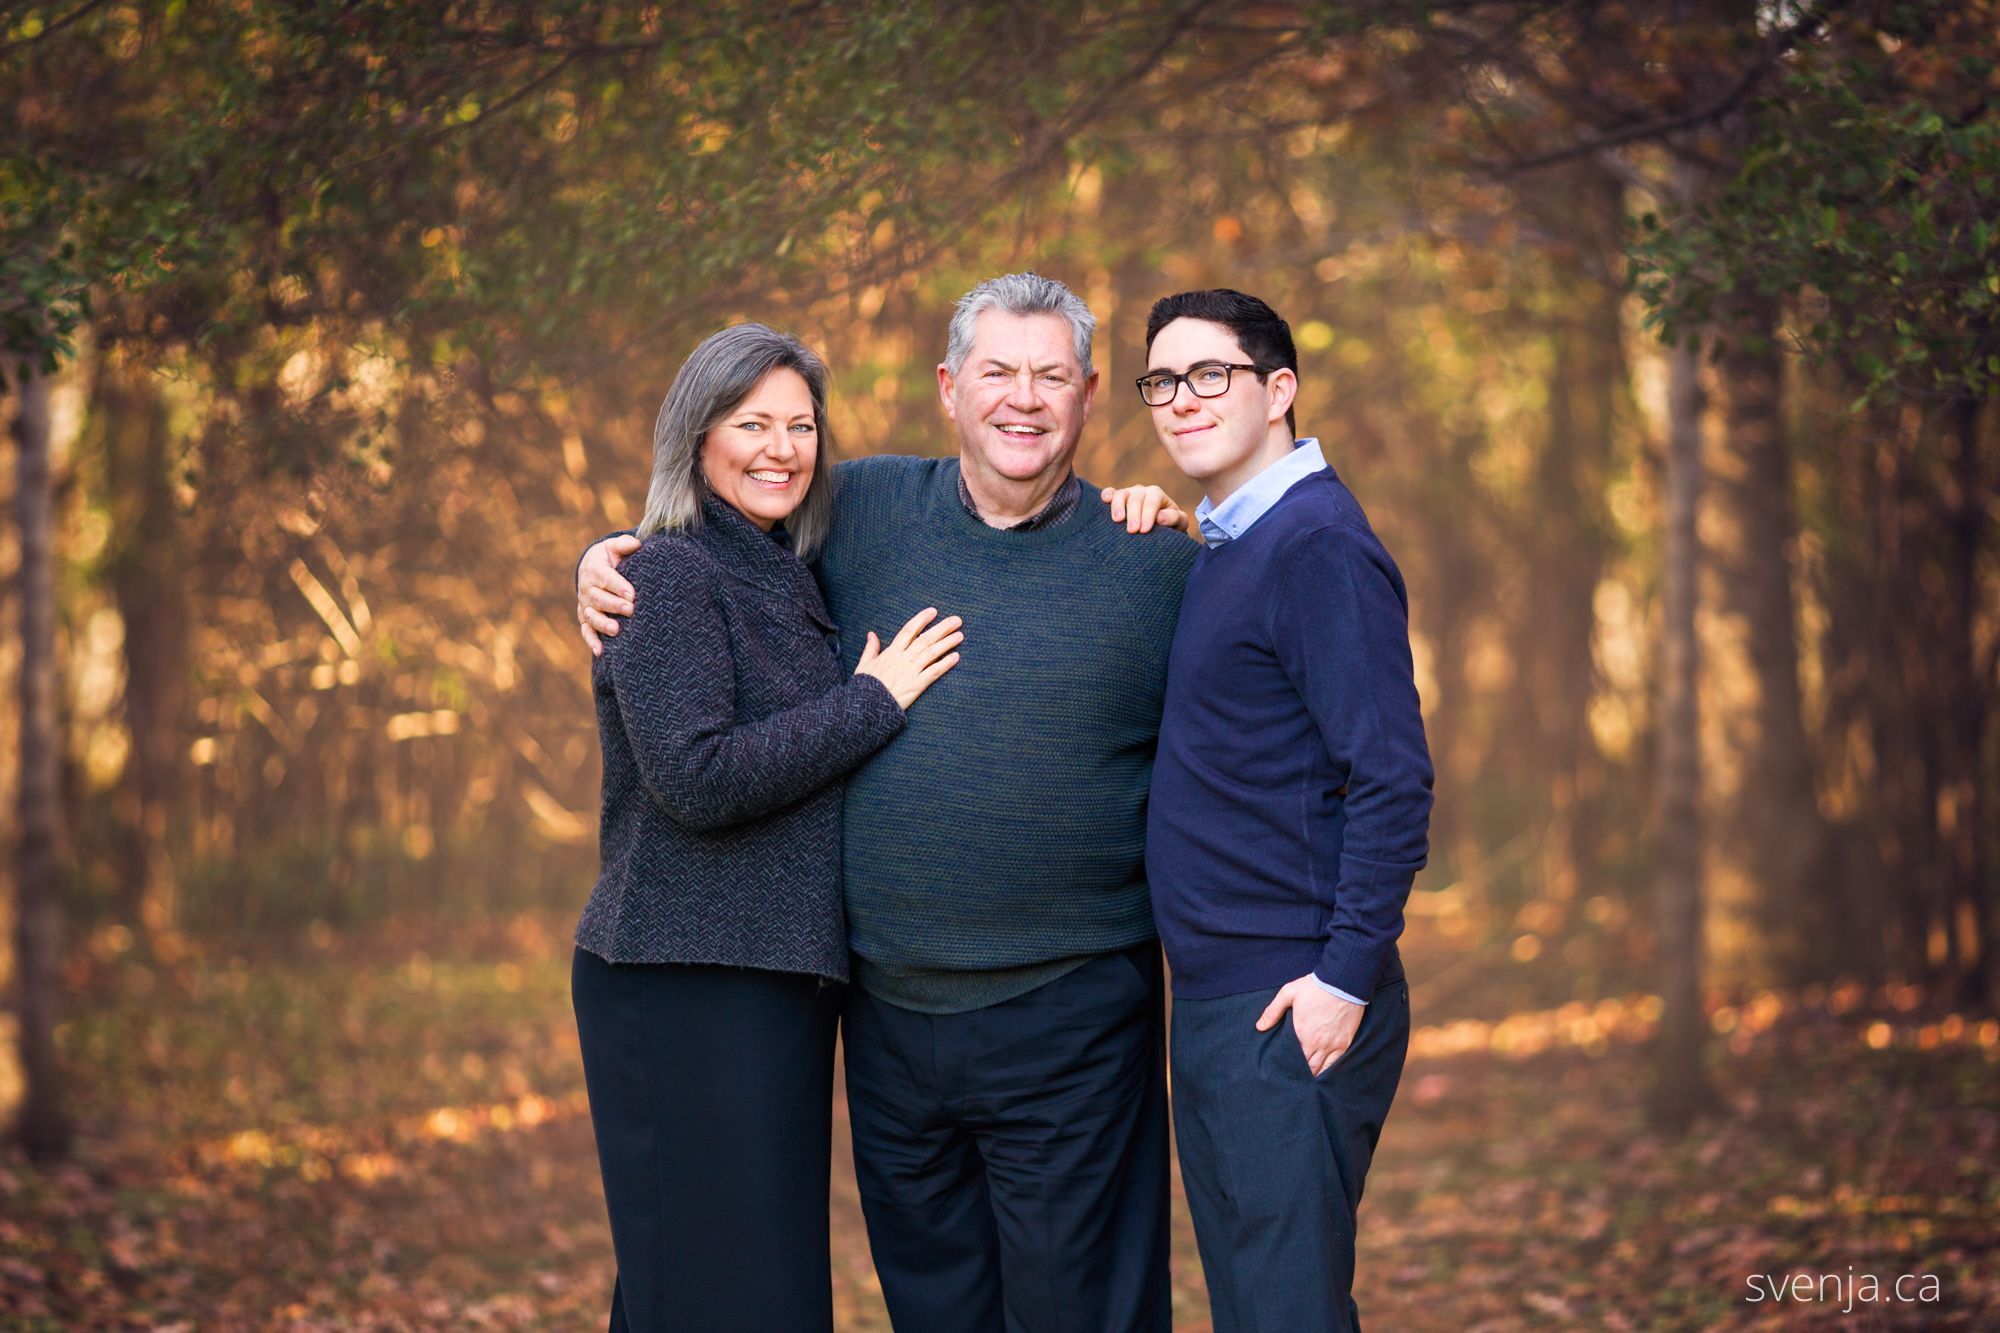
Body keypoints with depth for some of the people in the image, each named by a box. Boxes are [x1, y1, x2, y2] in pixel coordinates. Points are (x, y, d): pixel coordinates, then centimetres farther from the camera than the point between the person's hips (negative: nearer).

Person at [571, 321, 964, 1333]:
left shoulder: (791, 577, 16)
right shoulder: (669, 575, -8)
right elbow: (697, 777, -19)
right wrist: (872, 702, -12)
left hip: (779, 979, 8)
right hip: (687, 983, -8)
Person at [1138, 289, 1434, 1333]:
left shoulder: (1318, 543, -13)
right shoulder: (1221, 551, 16)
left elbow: (1391, 777, -19)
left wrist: (1347, 978, -20)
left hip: (1292, 1010, -10)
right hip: (1213, 997, 10)